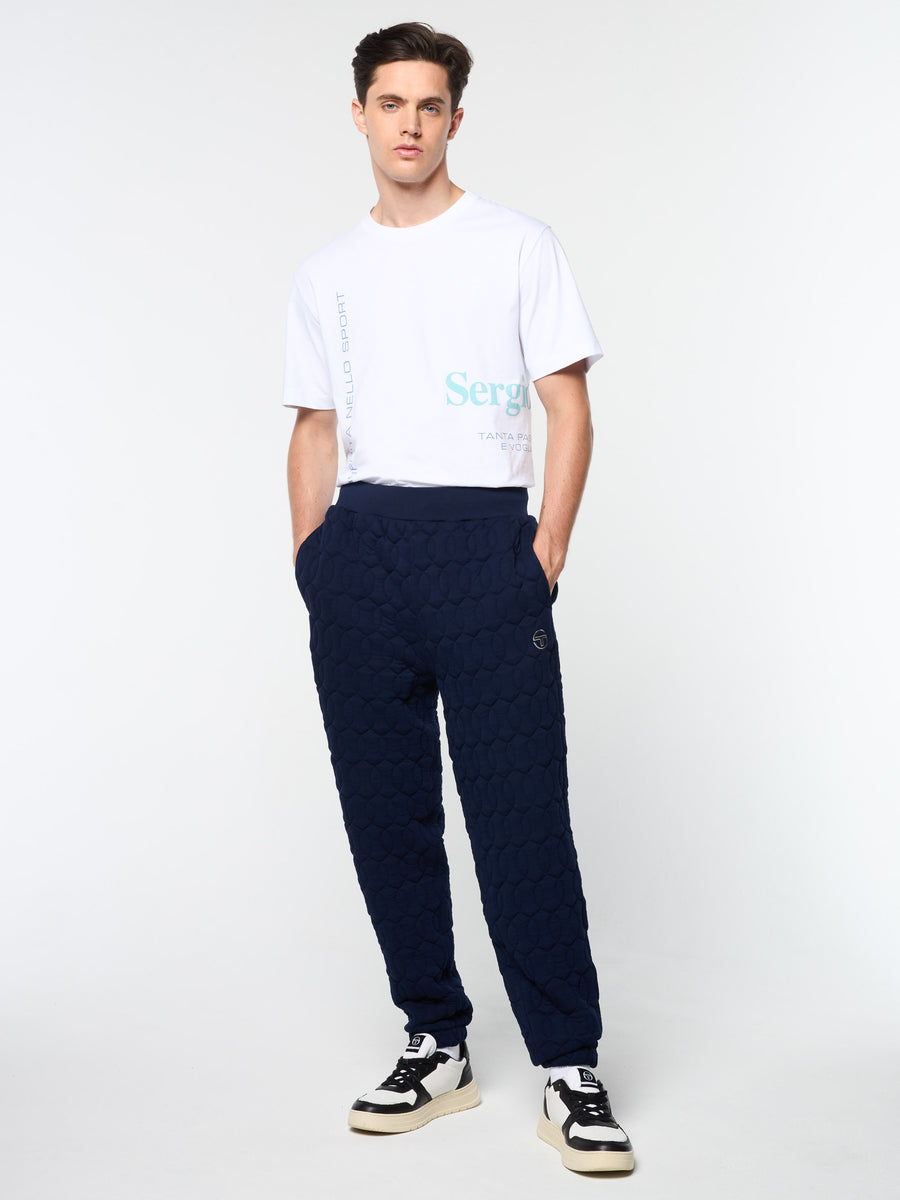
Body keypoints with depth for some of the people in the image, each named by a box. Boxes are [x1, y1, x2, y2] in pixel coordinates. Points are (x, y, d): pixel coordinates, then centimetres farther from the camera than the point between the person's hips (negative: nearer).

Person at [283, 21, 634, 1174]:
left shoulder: (517, 245, 6)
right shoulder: (325, 274, 17)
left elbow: (568, 408, 2)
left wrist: (548, 547, -9)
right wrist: (308, 559, 9)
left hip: (483, 536, -4)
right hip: (359, 548, 5)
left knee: (520, 813, -8)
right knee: (385, 813, 7)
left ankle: (569, 1071, 1)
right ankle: (437, 1045, 20)